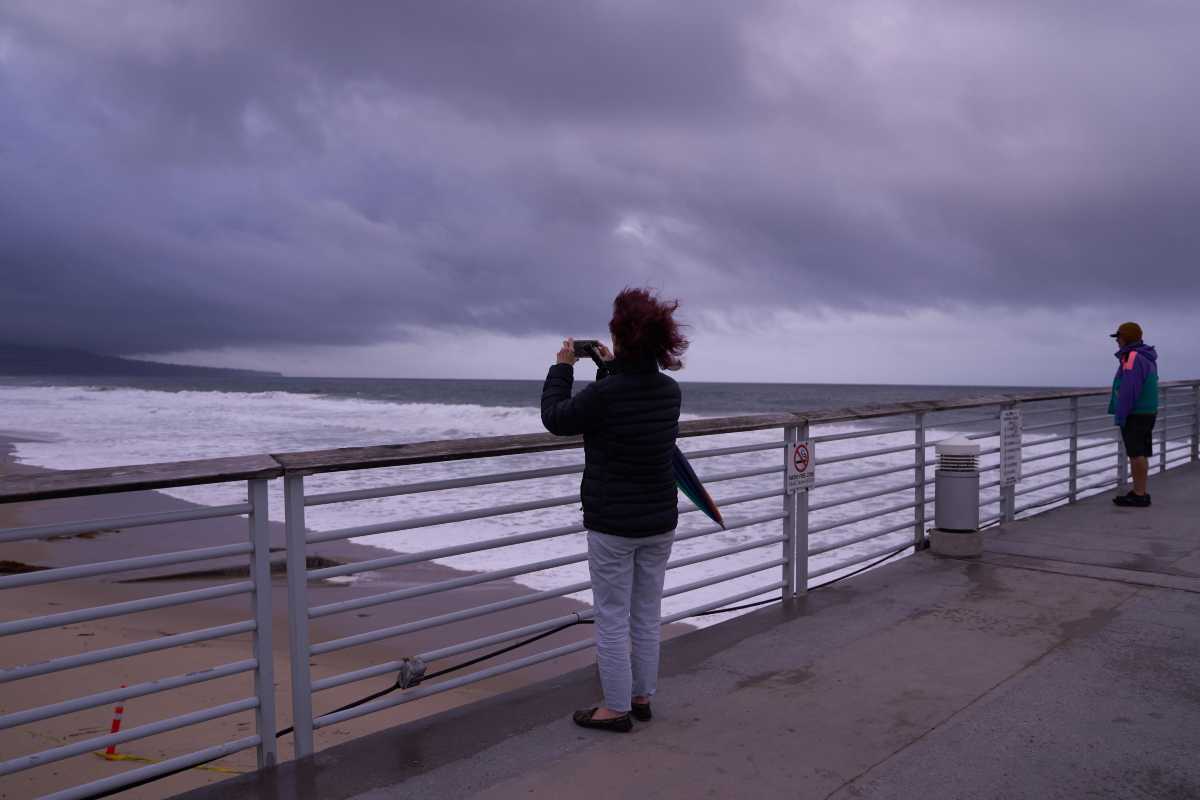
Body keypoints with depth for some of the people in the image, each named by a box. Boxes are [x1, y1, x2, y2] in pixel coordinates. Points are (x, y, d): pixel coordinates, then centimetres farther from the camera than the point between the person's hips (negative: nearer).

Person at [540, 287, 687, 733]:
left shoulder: (604, 393, -22)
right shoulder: (670, 391, -2)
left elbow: (555, 418, -4)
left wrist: (563, 367, 7)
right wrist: (611, 368, 20)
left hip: (613, 527, -6)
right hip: (660, 521, 7)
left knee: (612, 618, 6)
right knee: (648, 614, 17)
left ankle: (617, 708, 15)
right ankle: (642, 696, 30)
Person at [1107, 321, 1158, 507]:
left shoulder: (1133, 358, -18)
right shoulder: (1145, 358, 15)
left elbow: (1129, 390, -24)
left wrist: (1120, 415, -20)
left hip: (1134, 415, -10)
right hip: (1147, 412, 10)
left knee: (1136, 454, -6)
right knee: (1140, 453, 12)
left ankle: (1139, 495, -4)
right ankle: (1140, 492, 17)